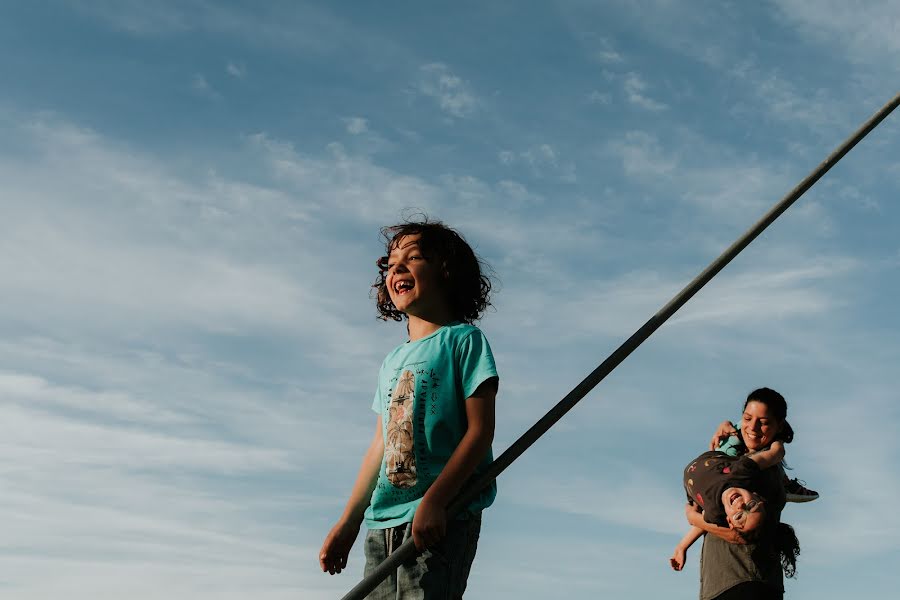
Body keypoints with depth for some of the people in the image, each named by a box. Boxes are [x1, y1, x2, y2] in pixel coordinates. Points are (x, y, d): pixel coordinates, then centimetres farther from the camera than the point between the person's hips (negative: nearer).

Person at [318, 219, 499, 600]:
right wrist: (348, 523, 19)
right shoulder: (392, 362, 20)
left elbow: (480, 430, -8)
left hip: (444, 516, -6)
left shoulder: (464, 340, 1)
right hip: (382, 522, 7)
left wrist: (434, 500, -18)